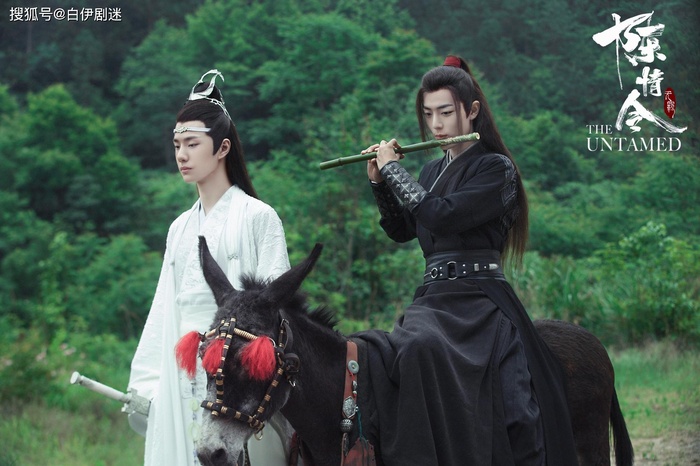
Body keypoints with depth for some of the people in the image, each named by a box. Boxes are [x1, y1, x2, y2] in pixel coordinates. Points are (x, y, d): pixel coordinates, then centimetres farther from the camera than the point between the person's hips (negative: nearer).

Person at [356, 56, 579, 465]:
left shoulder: (496, 169, -4)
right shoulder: (434, 171, 18)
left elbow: (441, 216, -16)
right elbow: (401, 230, 26)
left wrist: (394, 169, -4)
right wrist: (379, 181, 13)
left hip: (480, 302, -6)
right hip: (433, 298, 6)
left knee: (421, 352, -32)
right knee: (375, 355, -19)